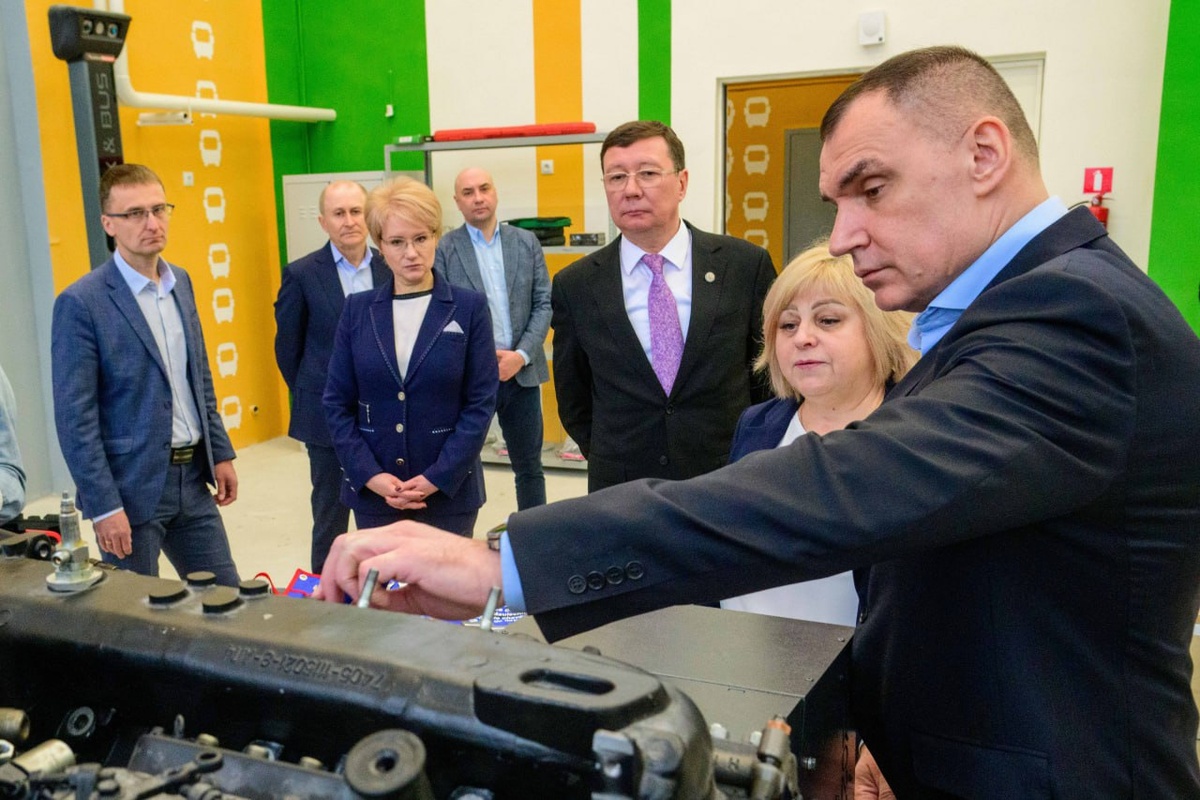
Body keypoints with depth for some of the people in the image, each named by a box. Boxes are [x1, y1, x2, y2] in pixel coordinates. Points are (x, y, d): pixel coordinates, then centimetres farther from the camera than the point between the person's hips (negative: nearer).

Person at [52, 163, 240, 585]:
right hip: (130, 487, -6)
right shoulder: (81, 303, -12)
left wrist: (221, 453, 11)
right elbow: (74, 418, -14)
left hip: (192, 477, 6)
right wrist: (103, 506, -15)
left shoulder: (181, 282, 8)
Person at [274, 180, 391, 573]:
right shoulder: (301, 274, -6)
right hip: (328, 418, -2)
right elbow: (287, 347, 3)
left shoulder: (391, 269, 1)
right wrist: (310, 396, 7)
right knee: (330, 515, 10)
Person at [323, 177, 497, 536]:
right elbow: (337, 402, 4)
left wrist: (438, 478, -12)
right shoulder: (357, 310, 4)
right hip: (372, 492, 2)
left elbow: (481, 402, -5)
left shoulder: (469, 307, -2)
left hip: (449, 491, -2)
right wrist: (370, 475, -8)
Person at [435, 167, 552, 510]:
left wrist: (521, 355, -9)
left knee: (529, 467, 13)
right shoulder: (443, 249, -2)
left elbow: (544, 304, 3)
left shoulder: (526, 242, 6)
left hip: (522, 372, 3)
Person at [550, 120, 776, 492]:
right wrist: (618, 461, 3)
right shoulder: (574, 286, -4)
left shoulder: (746, 265, -6)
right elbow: (573, 399, 6)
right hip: (619, 490, 1)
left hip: (729, 486, 0)